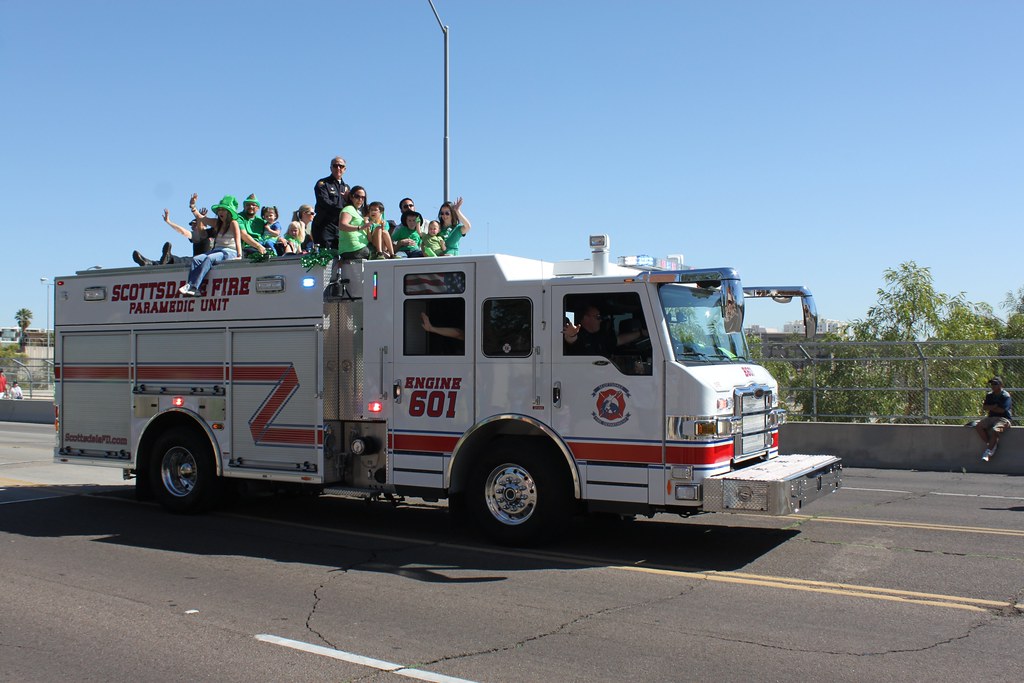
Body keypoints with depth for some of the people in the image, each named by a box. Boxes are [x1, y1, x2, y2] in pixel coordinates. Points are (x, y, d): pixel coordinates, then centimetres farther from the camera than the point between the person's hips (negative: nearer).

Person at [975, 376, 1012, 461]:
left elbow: (1002, 410, -15)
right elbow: (984, 408, 9)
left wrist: (990, 407, -2)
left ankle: (988, 451, -24)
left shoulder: (1006, 396, -5)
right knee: (978, 426, -19)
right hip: (991, 417, 7)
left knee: (995, 430, -34)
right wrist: (994, 407, -7)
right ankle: (992, 445, -12)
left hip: (1003, 419, -7)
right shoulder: (989, 395, 15)